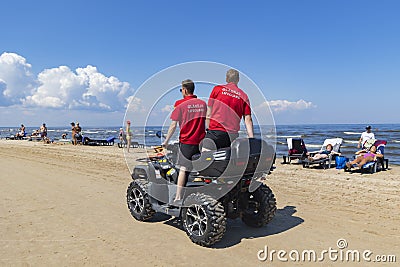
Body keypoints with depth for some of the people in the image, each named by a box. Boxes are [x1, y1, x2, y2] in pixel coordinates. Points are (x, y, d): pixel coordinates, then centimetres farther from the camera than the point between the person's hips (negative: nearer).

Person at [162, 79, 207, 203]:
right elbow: (207, 122, 14)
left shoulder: (180, 104, -4)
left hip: (186, 142, -3)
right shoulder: (203, 103, 9)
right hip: (201, 142, 3)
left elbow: (173, 125, -5)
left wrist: (166, 141, 5)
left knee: (183, 170, 1)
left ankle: (178, 198, 3)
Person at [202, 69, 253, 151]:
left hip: (215, 130, -2)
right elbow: (248, 119, 5)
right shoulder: (244, 96, 13)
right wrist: (251, 139, 3)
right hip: (232, 135, 3)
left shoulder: (217, 89, 9)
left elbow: (209, 114, 7)